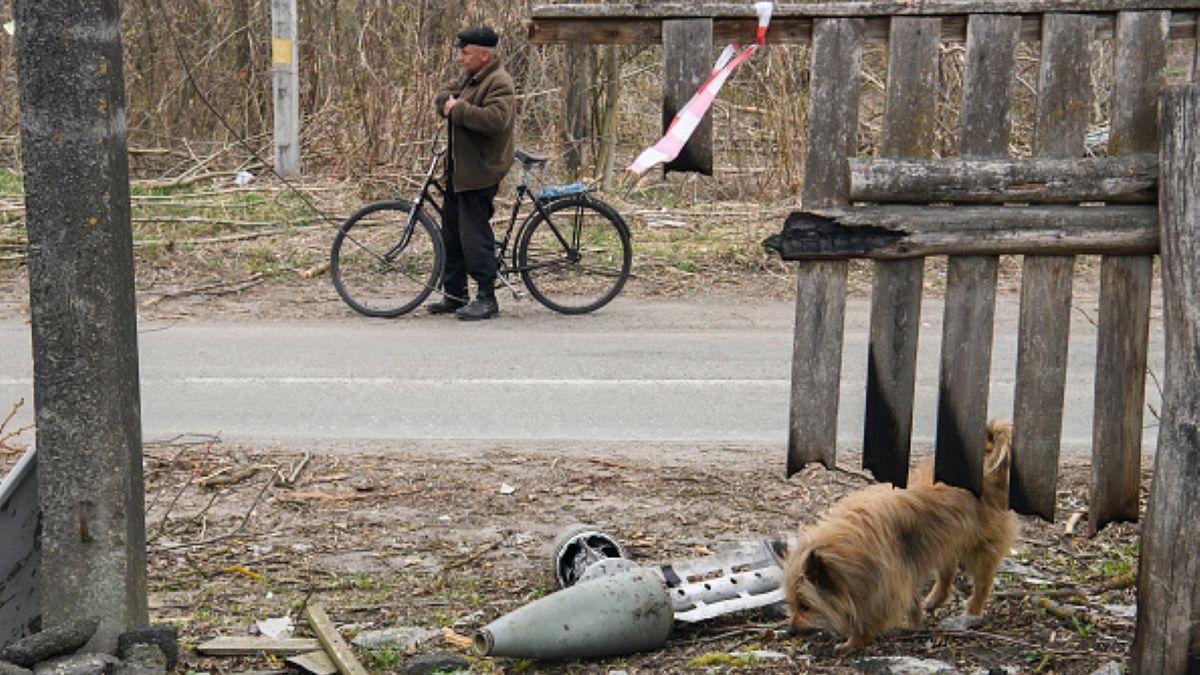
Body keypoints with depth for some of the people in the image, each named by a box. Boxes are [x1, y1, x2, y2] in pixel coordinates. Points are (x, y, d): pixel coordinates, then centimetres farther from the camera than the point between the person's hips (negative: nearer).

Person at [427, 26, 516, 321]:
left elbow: (495, 119, -30)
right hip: (458, 169, 10)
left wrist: (458, 109, -21)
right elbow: (444, 95, 21)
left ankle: (486, 298, 0)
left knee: (474, 235, -9)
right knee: (451, 233, 15)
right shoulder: (471, 77, 15)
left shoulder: (499, 83, -16)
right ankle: (454, 295, 24)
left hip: (479, 172, -10)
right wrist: (448, 101, -2)